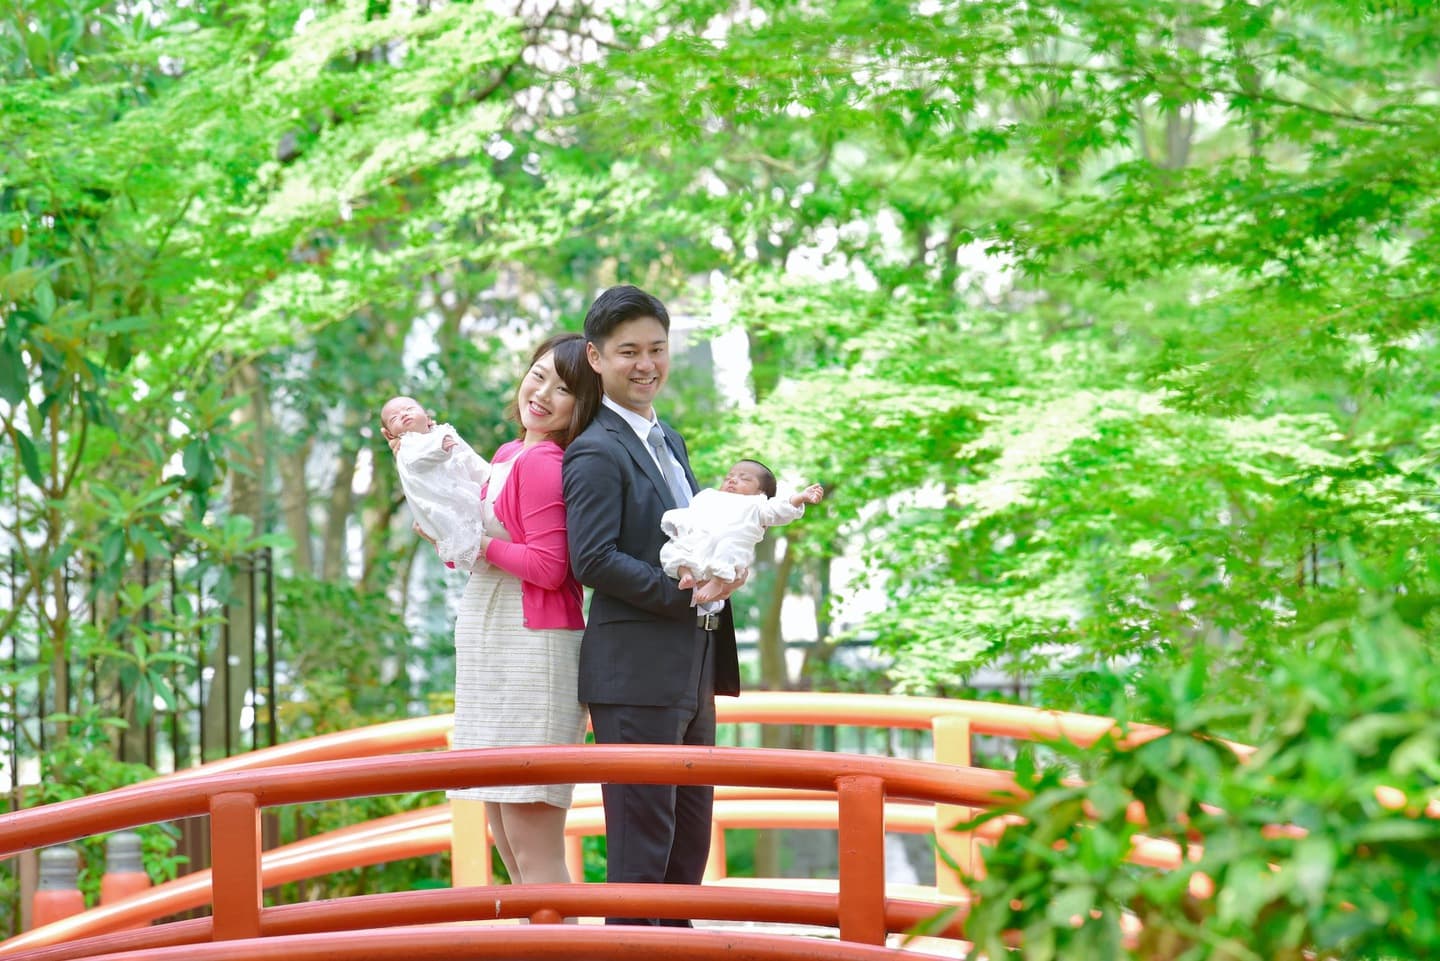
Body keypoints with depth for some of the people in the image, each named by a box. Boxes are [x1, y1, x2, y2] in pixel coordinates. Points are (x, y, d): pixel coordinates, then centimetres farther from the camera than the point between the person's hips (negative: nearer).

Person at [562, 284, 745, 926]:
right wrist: (683, 592, -20)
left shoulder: (668, 440, 18)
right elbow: (593, 561, -20)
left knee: (689, 838, 16)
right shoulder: (596, 453, -12)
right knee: (640, 843, -6)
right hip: (635, 674, -10)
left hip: (692, 670, 10)